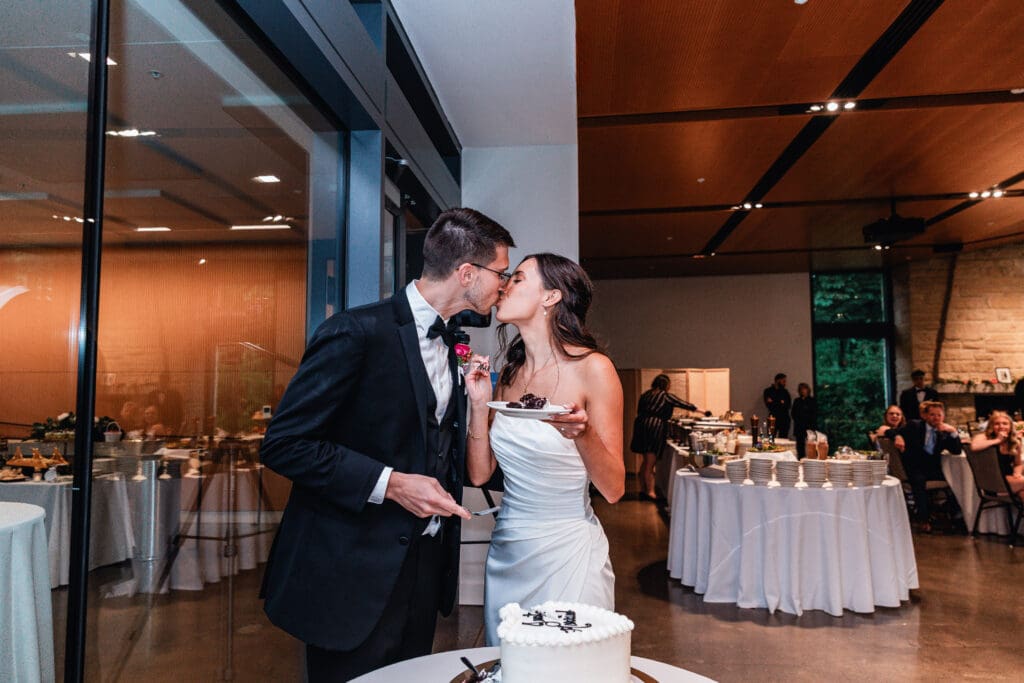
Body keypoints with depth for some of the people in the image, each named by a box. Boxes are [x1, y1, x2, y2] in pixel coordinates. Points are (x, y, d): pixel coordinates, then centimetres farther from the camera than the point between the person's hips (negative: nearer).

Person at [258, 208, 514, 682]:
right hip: (356, 572, -7)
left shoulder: (450, 342, 8)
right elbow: (284, 444, -19)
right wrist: (390, 484, -23)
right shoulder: (358, 332, -18)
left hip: (425, 566, 8)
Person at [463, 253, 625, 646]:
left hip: (569, 553, -5)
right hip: (506, 550, 5)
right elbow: (479, 474, 3)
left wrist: (582, 433, -30)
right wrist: (480, 403, -7)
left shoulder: (592, 368, -13)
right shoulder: (508, 374, 4)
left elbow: (613, 489, -13)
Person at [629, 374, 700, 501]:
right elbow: (684, 404, 6)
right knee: (650, 463, -4)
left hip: (640, 424, 6)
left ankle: (644, 490, 21)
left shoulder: (645, 395, 16)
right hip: (655, 426, -6)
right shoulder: (667, 396, 0)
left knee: (646, 461, 17)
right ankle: (650, 492, -4)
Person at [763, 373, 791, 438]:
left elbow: (789, 405, 2)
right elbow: (768, 405, -6)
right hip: (774, 418, -3)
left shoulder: (785, 391, 13)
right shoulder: (768, 391, 3)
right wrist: (780, 403, -5)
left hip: (785, 419, 3)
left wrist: (774, 403, -7)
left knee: (783, 439, -2)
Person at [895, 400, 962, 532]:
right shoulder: (914, 426, 8)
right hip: (914, 467, -4)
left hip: (933, 468, 4)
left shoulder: (944, 433, 16)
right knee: (919, 480, -35)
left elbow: (957, 451, 6)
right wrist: (898, 437, -19)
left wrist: (953, 432, -5)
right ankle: (923, 519, -24)